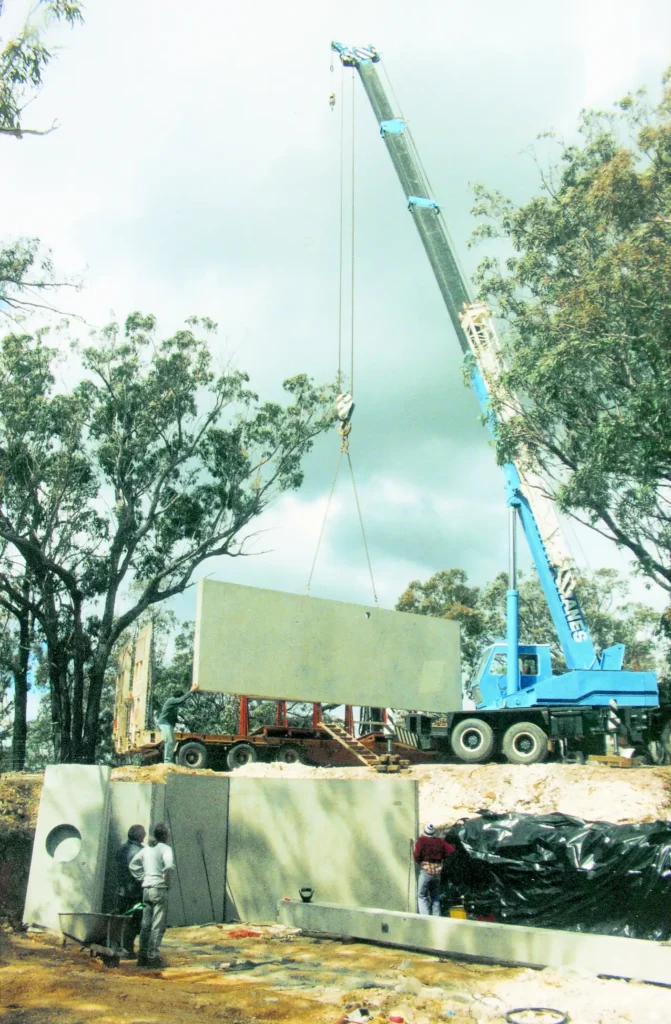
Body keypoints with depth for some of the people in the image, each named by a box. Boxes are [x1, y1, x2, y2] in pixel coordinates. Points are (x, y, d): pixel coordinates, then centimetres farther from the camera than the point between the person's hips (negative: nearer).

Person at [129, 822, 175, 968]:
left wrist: (141, 878, 14)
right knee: (158, 925, -2)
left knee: (146, 924, 12)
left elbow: (132, 865, 18)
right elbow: (169, 865, -27)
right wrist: (166, 876, -10)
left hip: (146, 889, 7)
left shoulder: (146, 849, 12)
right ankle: (152, 957, -3)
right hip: (159, 889, -7)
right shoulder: (165, 848, -9)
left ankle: (142, 956, 16)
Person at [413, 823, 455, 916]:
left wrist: (418, 861, 4)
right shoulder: (440, 841, 7)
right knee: (435, 897, 17)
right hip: (437, 871, 5)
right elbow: (451, 850, 2)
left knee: (422, 896, 2)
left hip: (426, 870, -4)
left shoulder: (421, 840, -6)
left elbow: (417, 854, -16)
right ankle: (436, 918, 12)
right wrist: (442, 858, 12)